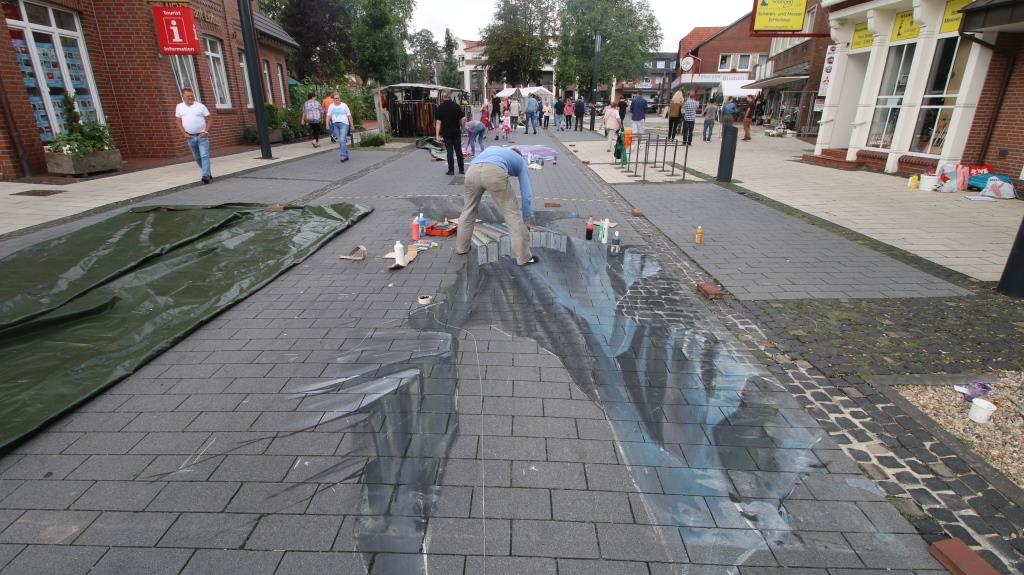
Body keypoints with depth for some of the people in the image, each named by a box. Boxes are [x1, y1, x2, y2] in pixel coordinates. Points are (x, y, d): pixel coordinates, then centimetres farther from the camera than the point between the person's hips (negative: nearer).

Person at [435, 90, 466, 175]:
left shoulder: (440, 108, -5)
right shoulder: (457, 106, -1)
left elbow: (438, 122, -10)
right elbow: (463, 119, -2)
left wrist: (437, 134, -10)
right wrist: (463, 128, 12)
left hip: (446, 133, -2)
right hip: (456, 132, 2)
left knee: (450, 152, 2)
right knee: (459, 151, 9)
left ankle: (451, 170, 3)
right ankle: (461, 169, 15)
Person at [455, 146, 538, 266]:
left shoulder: (493, 149, 45)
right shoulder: (521, 162, 34)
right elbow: (527, 194, 28)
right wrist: (526, 220, 38)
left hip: (472, 171, 4)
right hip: (495, 172, -4)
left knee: (468, 209, 27)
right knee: (513, 214, 11)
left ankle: (462, 247, 40)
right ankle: (524, 257, 16)